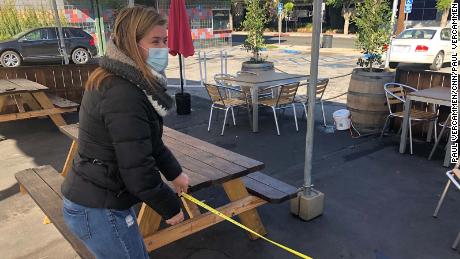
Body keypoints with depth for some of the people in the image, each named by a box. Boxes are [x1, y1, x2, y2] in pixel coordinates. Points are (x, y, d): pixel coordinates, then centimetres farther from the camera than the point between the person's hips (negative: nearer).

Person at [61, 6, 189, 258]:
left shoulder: (116, 81, 5)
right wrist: (171, 208, -12)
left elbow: (149, 142, 14)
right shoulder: (124, 96, -28)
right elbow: (138, 171, -27)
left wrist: (174, 173, 18)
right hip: (98, 211, -10)